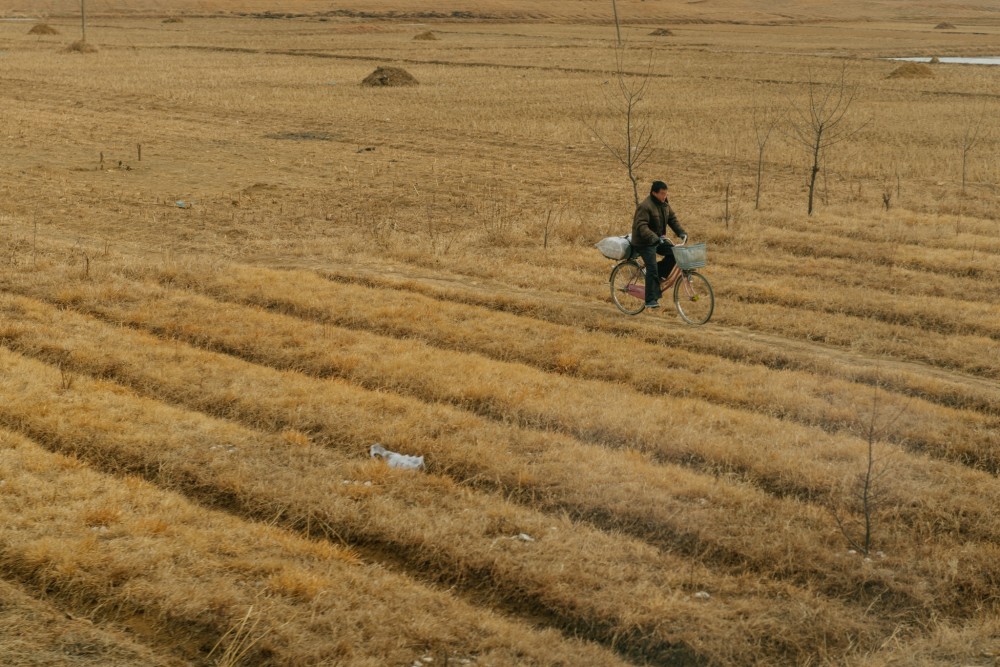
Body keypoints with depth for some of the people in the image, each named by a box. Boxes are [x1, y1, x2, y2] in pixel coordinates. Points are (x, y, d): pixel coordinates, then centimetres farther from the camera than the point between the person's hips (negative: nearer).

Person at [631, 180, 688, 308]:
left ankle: (657, 278, 6)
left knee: (673, 253, -11)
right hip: (644, 242, -8)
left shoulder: (664, 204, 4)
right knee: (652, 268, -15)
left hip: (659, 239, 8)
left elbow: (672, 219, 8)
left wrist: (681, 232, -7)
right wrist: (654, 238, -43)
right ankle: (651, 300, -12)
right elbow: (641, 226, -32)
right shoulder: (645, 206, -23)